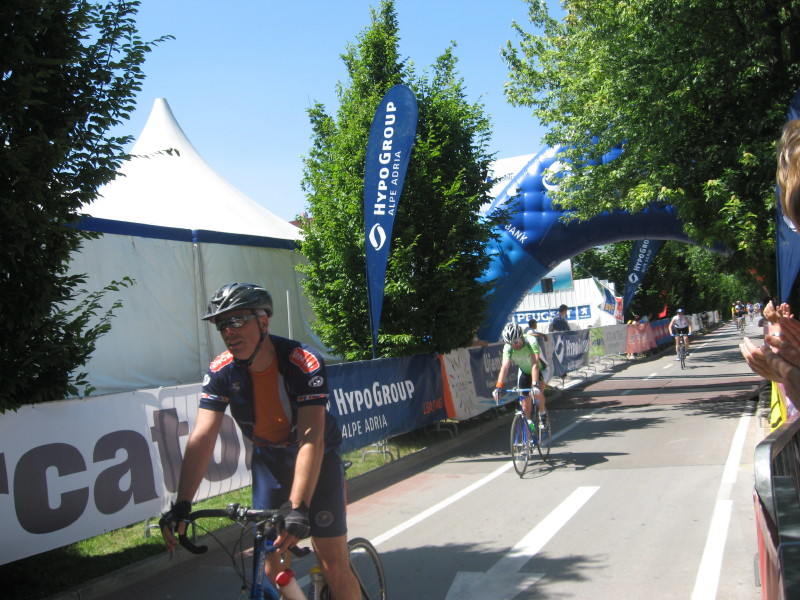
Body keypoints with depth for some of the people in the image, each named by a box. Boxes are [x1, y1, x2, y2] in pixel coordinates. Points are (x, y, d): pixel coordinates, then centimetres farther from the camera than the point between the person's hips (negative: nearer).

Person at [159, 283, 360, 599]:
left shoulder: (304, 363, -29)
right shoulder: (221, 371, -17)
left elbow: (311, 440, -35)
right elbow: (202, 437, -23)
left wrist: (298, 507, -45)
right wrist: (181, 505, -32)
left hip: (317, 459, -3)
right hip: (268, 461, 4)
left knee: (334, 566, -4)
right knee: (273, 563, 5)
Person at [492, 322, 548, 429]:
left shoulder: (531, 341, -35)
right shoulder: (508, 348, -26)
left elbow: (535, 364, -42)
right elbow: (504, 367, -34)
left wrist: (535, 384, -53)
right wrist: (498, 387, -46)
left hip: (540, 370, -3)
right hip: (524, 371, 3)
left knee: (537, 392, -29)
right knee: (526, 403, 0)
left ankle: (543, 412, -1)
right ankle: (529, 423, 26)